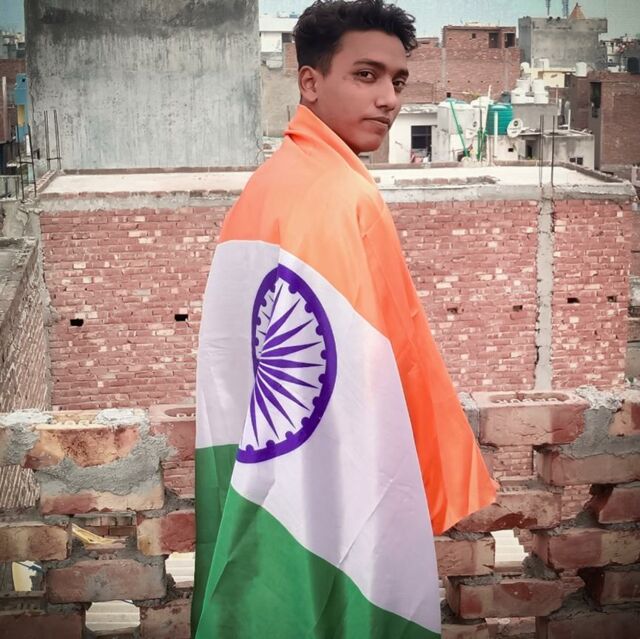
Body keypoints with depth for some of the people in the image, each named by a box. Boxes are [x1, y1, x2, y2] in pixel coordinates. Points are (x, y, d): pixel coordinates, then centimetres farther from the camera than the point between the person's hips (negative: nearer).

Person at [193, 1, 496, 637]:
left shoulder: (265, 186, 9)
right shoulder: (341, 195, -18)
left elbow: (235, 352, 11)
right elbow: (366, 363, -20)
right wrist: (441, 482, -10)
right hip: (329, 476, -9)